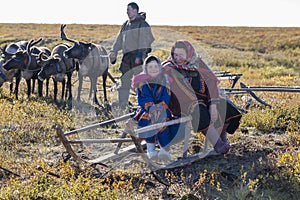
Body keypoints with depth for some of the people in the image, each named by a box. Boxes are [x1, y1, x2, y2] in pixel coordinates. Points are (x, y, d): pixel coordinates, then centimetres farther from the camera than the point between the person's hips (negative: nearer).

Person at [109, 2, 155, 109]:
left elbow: (143, 41, -13)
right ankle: (122, 104, 15)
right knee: (124, 80, 9)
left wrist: (139, 55, -20)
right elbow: (119, 40, 21)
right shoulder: (126, 25, 19)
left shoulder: (142, 24, -5)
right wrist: (113, 52, 10)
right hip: (127, 57, 8)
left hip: (138, 57, -8)